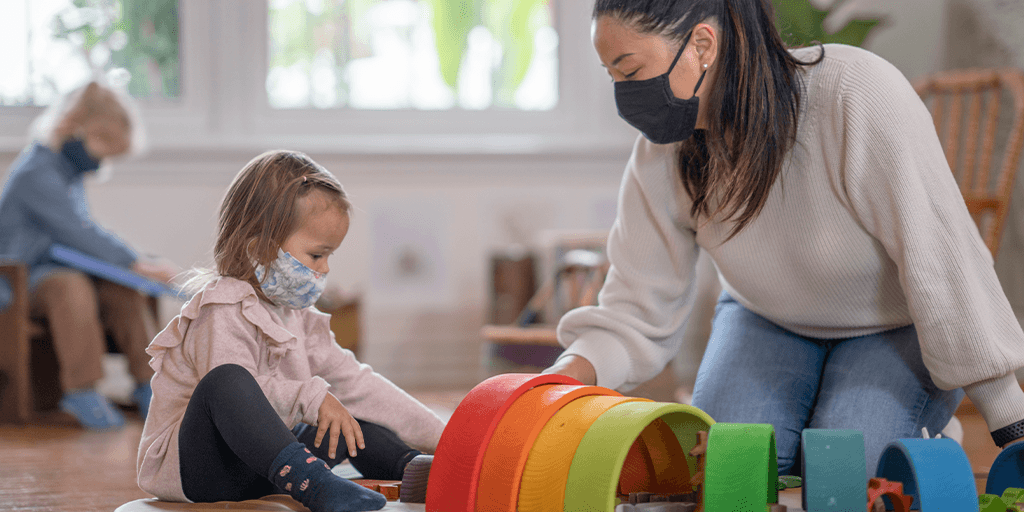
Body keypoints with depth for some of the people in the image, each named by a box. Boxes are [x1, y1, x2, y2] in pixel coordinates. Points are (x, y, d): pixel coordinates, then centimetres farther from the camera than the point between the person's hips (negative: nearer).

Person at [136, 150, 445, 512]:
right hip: (191, 467, -9)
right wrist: (312, 397, -32)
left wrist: (441, 437, 7)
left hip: (254, 472, 9)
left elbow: (353, 381, 12)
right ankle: (308, 482, -50)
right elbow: (230, 386, -31)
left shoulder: (297, 317, 12)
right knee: (226, 382, -37)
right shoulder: (223, 310, -16)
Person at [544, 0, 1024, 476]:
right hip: (768, 320, 4)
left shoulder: (858, 94, -35)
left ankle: (927, 438, 7)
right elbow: (634, 315, -13)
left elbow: (943, 261, -31)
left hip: (898, 326, -3)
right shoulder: (660, 156, -19)